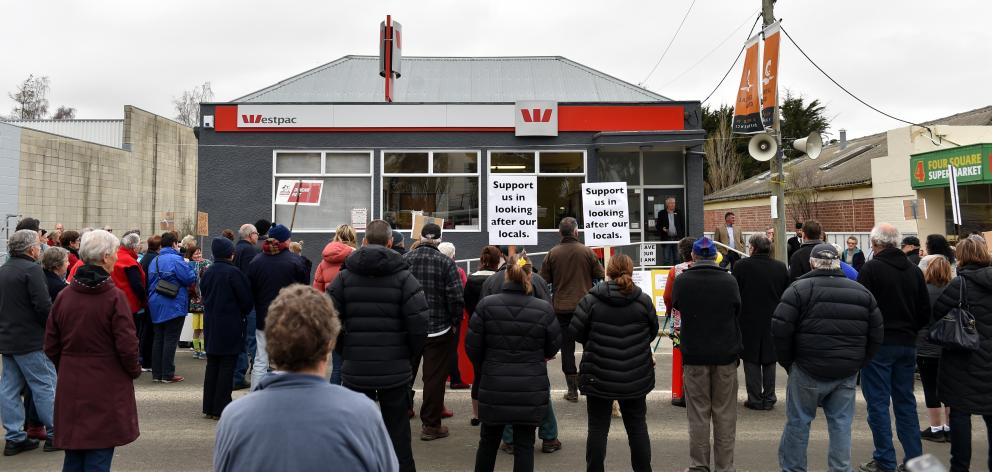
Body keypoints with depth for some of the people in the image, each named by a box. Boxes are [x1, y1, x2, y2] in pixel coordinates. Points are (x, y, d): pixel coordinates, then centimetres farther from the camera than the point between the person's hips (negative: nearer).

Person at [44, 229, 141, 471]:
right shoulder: (114, 297, -15)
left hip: (70, 388, 5)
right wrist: (135, 369, 4)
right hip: (106, 389, -5)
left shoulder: (64, 296, 1)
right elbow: (127, 345, -14)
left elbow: (51, 345, 7)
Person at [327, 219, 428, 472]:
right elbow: (419, 324, -13)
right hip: (395, 370, -1)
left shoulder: (344, 276, 1)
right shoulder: (403, 276, -5)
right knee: (397, 432, 10)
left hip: (355, 370, 1)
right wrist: (409, 354, 4)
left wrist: (344, 351, 8)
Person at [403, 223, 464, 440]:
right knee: (434, 378, 5)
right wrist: (456, 322, 1)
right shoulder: (446, 263, -10)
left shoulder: (404, 260, -2)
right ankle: (431, 425, 11)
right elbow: (456, 297, -14)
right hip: (438, 330, -3)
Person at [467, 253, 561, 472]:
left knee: (488, 440, 19)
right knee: (524, 444, 10)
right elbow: (553, 347, -1)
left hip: (494, 386, 1)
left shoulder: (486, 305, -10)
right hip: (531, 388, -1)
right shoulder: (544, 309, -10)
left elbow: (472, 346, -6)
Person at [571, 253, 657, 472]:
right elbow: (653, 332, 6)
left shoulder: (591, 300, -10)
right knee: (637, 426, 16)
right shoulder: (643, 301, -5)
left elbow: (576, 332, -6)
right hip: (635, 378, 2)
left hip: (598, 377, -1)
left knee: (598, 428, 9)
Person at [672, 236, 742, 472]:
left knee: (698, 413, 8)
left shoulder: (682, 281, -8)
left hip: (695, 355, 0)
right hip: (726, 354, 1)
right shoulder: (730, 281, -7)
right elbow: (738, 313, 5)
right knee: (725, 413, 9)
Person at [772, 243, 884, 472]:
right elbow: (876, 336, 11)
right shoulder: (862, 292, 9)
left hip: (808, 370, -4)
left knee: (798, 422, 7)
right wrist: (857, 362, 15)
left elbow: (780, 330, -12)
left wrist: (788, 362, 1)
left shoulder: (799, 289, -6)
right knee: (841, 423, 11)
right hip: (847, 374, 4)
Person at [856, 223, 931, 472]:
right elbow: (925, 311, 10)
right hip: (907, 344, 6)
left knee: (878, 402, 2)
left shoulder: (871, 268, -13)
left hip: (878, 345, -6)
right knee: (906, 400, 14)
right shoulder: (914, 270, 6)